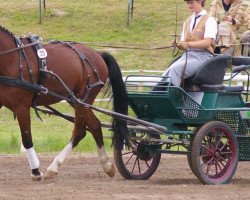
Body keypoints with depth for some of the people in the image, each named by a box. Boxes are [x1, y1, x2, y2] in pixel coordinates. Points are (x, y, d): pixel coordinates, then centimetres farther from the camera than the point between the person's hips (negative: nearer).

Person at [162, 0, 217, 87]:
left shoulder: (209, 20, 2)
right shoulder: (187, 22, 23)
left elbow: (208, 42, -11)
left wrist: (188, 44, -23)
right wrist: (179, 45, -4)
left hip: (203, 56, -5)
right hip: (188, 55, 6)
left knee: (175, 69, -31)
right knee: (168, 72, -24)